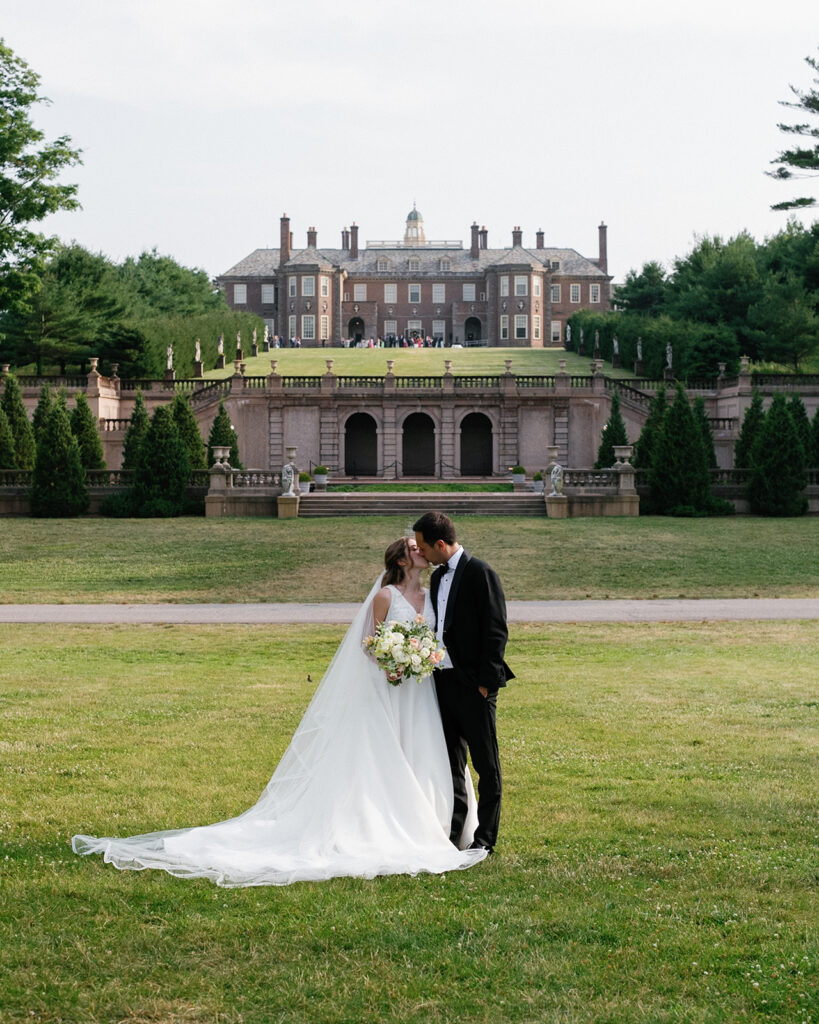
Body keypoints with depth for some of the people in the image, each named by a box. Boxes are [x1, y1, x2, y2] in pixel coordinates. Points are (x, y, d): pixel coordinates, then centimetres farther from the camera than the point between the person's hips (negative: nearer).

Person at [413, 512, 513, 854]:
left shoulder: (480, 573, -11)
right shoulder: (438, 577, 15)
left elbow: (496, 631, -14)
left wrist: (485, 681, -17)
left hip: (474, 685, -8)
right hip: (444, 681, 8)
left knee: (486, 764, 1)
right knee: (450, 762, 11)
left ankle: (485, 837, 6)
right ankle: (454, 830, 18)